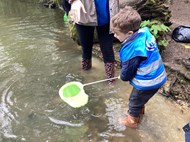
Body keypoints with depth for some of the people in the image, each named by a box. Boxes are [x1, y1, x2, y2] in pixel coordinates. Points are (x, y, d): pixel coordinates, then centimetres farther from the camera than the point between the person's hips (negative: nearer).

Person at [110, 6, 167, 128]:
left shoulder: (131, 49, -31)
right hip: (159, 76, 8)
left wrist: (123, 77, 7)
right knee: (141, 97, 33)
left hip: (147, 83, -7)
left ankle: (132, 121, 42)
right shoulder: (145, 32, -8)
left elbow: (127, 72, -17)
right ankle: (140, 110, 60)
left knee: (134, 101, 19)